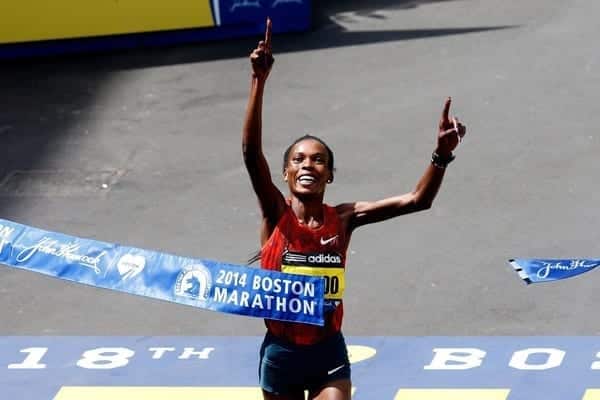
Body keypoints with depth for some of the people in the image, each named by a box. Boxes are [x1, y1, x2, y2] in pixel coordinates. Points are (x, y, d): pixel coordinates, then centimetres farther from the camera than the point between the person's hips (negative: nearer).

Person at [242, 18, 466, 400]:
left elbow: (417, 200, -10)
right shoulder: (276, 214, -9)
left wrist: (442, 154, -27)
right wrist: (260, 79, -34)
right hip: (281, 352, 0)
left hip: (328, 352, 1)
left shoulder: (343, 219, -4)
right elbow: (251, 152, -23)